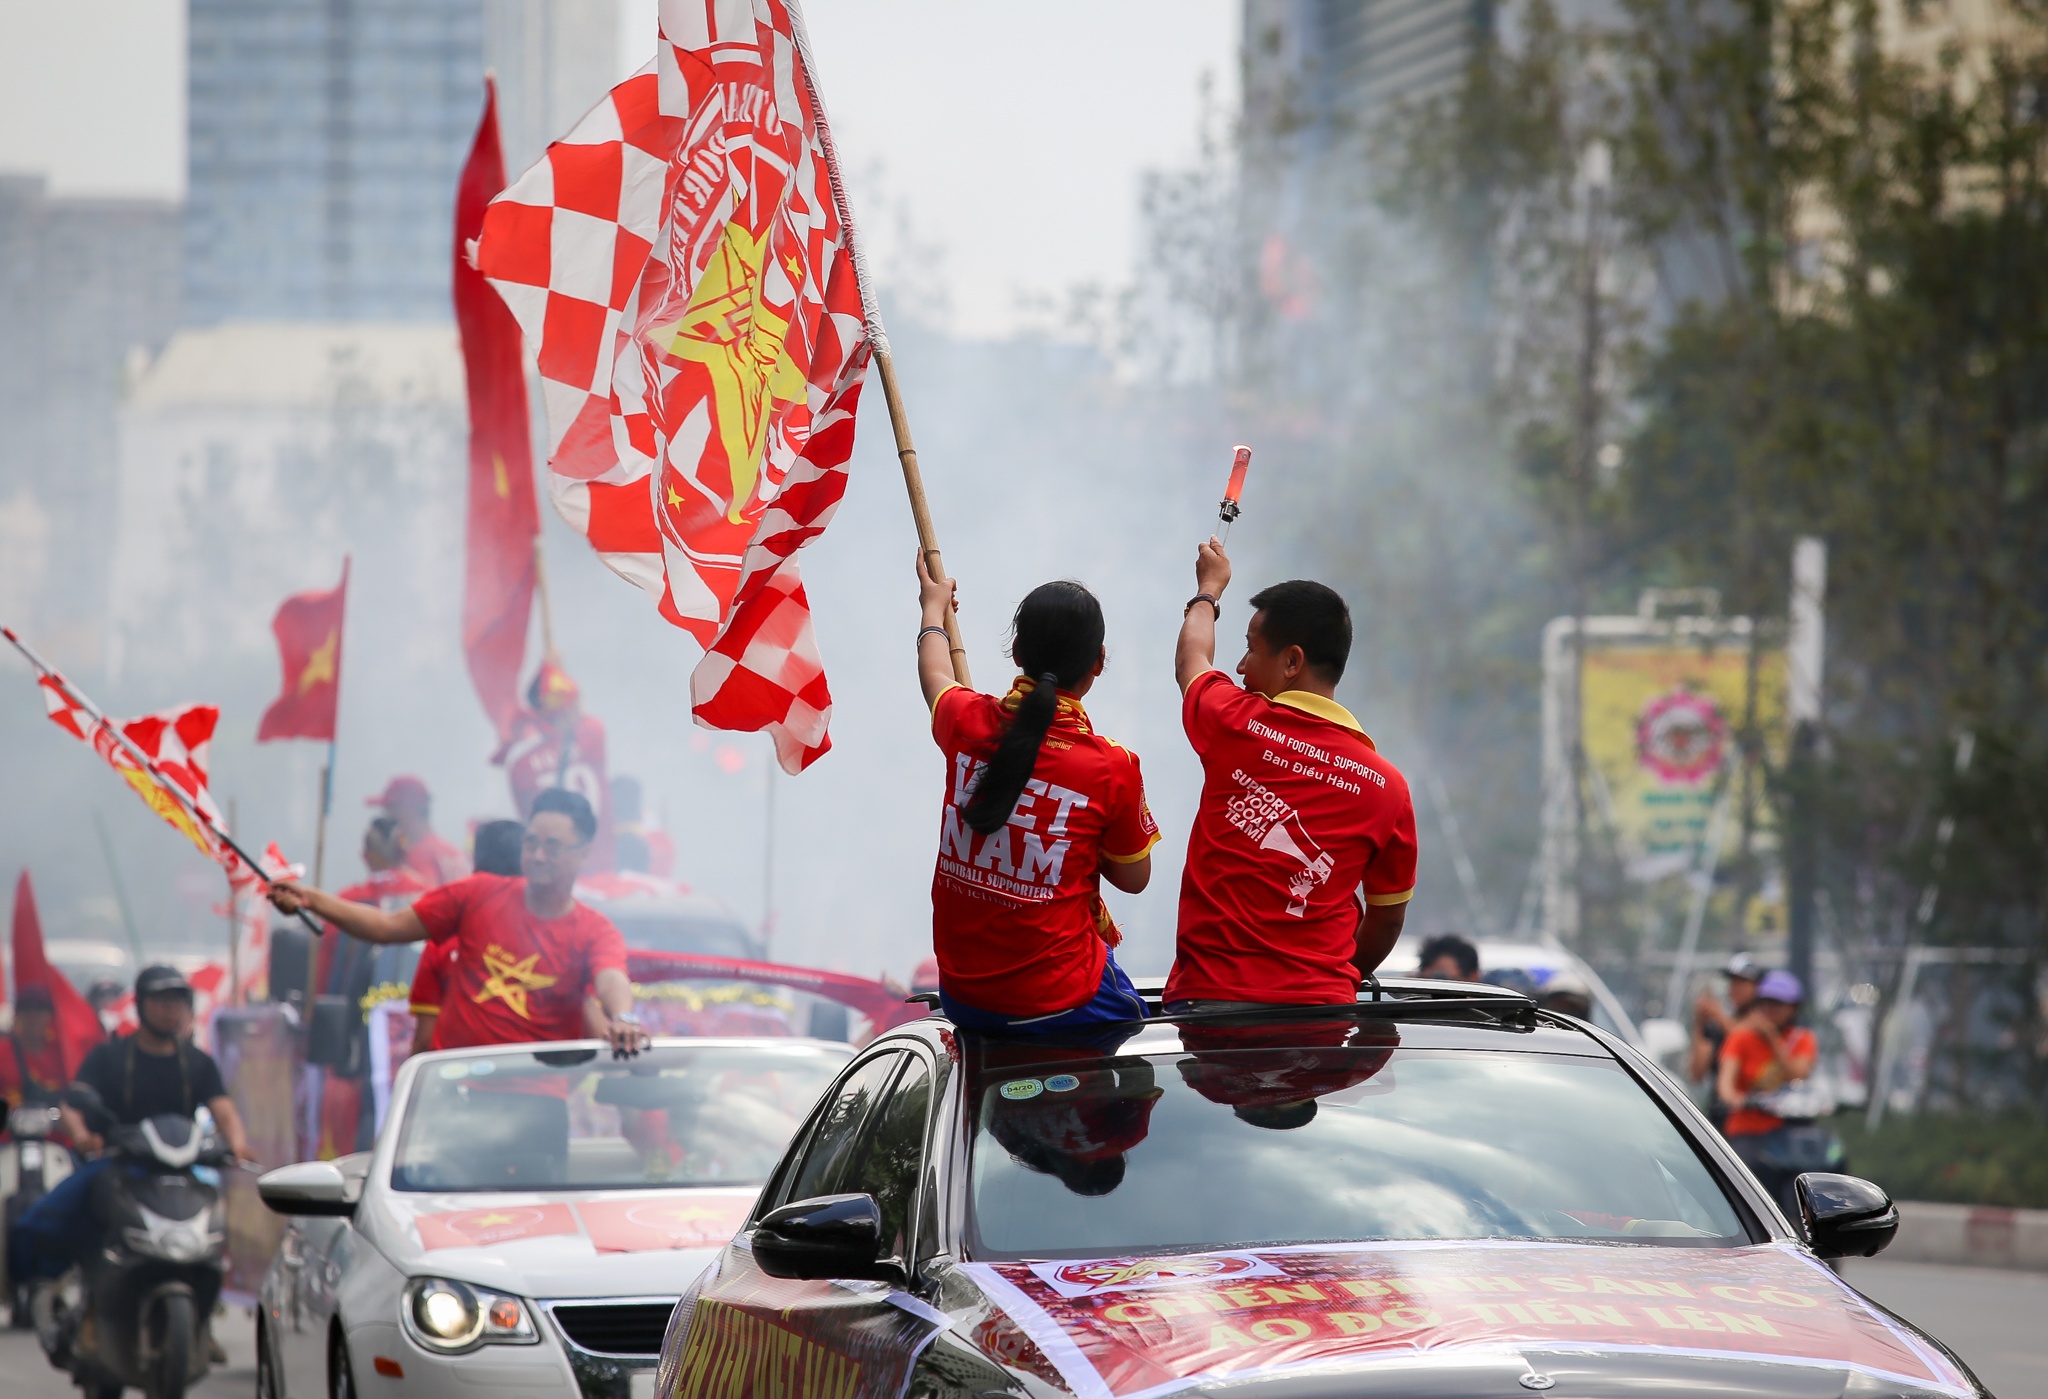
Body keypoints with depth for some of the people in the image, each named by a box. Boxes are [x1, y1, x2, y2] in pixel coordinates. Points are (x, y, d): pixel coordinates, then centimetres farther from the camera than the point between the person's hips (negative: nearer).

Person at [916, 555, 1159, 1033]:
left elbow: (934, 676, 23)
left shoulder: (968, 724, -4)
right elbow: (1134, 878, 3)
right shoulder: (1112, 769, -14)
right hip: (1057, 1005, -4)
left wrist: (934, 607, 43)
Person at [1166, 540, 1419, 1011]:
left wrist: (1209, 588, 46)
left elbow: (1190, 660, 26)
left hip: (1207, 996, -2)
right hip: (1320, 1005, 2)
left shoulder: (1233, 723, 0)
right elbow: (1387, 921, 15)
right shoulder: (1387, 788, 4)